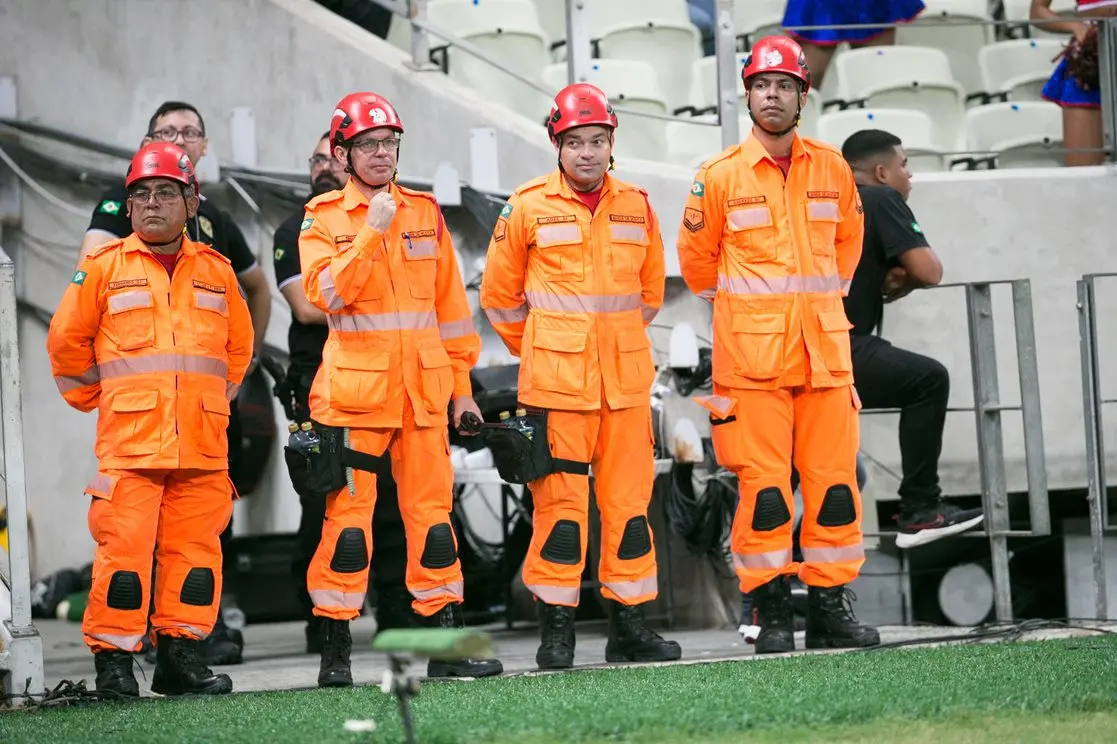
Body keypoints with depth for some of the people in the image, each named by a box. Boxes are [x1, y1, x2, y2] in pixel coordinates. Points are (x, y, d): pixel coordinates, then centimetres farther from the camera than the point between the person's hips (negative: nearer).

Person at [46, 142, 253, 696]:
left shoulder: (216, 271, 15)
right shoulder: (104, 266, 5)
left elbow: (239, 344, 26)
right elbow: (66, 340, 9)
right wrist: (95, 400, 11)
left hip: (203, 443, 4)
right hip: (129, 438, -3)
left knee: (195, 547, 2)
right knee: (125, 546, -9)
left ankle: (180, 655, 10)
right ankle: (113, 661, -3)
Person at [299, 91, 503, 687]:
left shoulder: (423, 211, 12)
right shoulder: (323, 217, 2)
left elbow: (449, 302, 14)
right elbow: (325, 293, -14)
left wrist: (461, 385, 12)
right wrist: (372, 231, -17)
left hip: (423, 388, 3)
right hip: (354, 388, -3)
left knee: (432, 513, 3)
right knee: (348, 515, -5)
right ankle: (335, 651, 2)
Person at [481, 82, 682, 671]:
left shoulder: (635, 207, 10)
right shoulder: (529, 207, 0)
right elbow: (500, 294, 8)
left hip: (626, 378, 3)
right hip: (556, 379, -3)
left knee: (629, 497, 4)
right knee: (559, 498, -5)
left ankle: (629, 624, 10)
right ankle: (555, 628, 1)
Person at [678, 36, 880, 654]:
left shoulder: (833, 169, 8)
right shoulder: (720, 176, -1)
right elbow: (697, 257, 10)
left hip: (824, 349, 3)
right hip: (751, 355, -3)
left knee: (834, 478, 2)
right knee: (762, 483, -4)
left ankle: (831, 608, 9)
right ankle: (771, 614, 2)